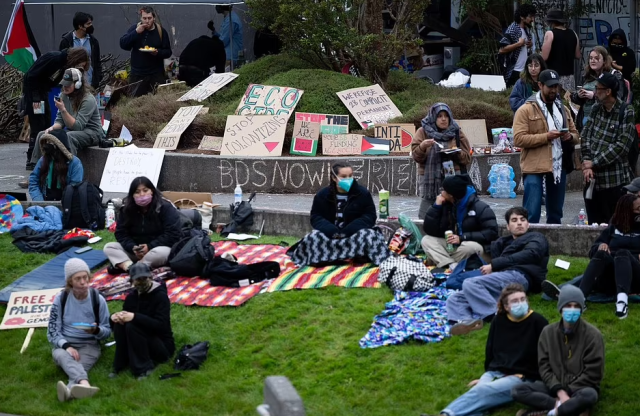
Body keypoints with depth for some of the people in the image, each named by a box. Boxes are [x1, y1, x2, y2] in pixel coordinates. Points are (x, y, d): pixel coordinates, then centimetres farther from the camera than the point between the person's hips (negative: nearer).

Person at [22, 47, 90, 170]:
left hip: (43, 91, 9)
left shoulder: (65, 63, 2)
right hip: (32, 89, -9)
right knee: (37, 125, -10)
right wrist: (35, 98, -22)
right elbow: (32, 76, -24)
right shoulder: (53, 58, -24)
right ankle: (31, 161, -7)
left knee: (46, 124, 7)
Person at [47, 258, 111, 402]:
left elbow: (107, 331, 5)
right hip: (64, 344, 0)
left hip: (89, 345, 0)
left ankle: (70, 389, -66)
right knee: (61, 355, -37)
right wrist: (66, 346, -20)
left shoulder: (98, 299, -1)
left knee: (80, 366, -34)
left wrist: (96, 331, -20)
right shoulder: (61, 299, 0)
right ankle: (84, 383, -65)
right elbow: (52, 331, -1)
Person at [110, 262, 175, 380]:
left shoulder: (160, 296, -14)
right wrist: (115, 317, -18)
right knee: (119, 322, -17)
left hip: (162, 346, -6)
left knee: (132, 326, -29)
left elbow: (161, 325, -27)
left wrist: (135, 317, -35)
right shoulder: (131, 297, 6)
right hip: (140, 345, 6)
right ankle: (120, 365, -12)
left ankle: (144, 368, -21)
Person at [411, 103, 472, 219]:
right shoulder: (423, 132, 7)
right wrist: (422, 147, -19)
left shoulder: (456, 133, 9)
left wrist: (457, 153, -12)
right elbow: (416, 156, 1)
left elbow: (467, 158, 8)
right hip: (430, 180, -1)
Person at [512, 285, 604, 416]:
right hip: (554, 386, 4)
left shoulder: (592, 334, -7)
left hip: (580, 388, -4)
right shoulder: (548, 332, 3)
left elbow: (592, 373, -9)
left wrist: (567, 391, -15)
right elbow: (544, 367, 0)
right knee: (517, 391, -21)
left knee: (589, 396, -40)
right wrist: (559, 391, -15)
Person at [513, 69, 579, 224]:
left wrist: (570, 137, -6)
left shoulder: (563, 109, 15)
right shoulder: (525, 110, -5)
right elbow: (518, 139, -14)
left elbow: (576, 135, 19)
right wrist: (546, 136, -21)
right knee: (532, 213, -7)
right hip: (534, 167, -6)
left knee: (556, 212, 14)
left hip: (559, 166, 6)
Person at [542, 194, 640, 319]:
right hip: (610, 280, 2)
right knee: (602, 253, -29)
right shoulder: (613, 228, 21)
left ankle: (622, 300, -62)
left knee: (622, 253, -32)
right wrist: (600, 245, -6)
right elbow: (593, 251, 15)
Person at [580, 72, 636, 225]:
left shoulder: (627, 112, -10)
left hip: (615, 180, -6)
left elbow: (621, 146, -16)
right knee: (594, 224, 11)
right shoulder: (596, 109, 8)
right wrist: (586, 163, -10)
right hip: (592, 178, 6)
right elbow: (585, 136, 4)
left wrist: (594, 163, -14)